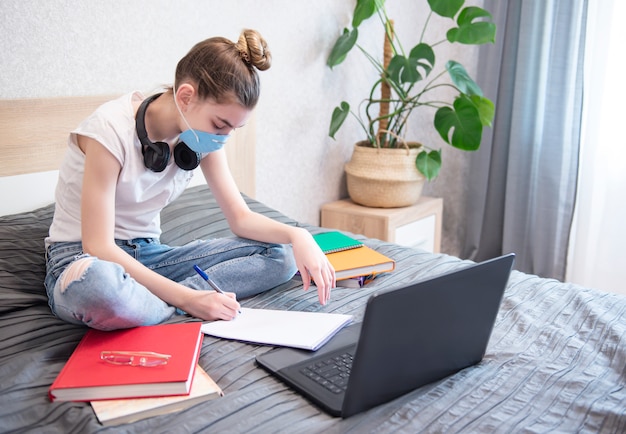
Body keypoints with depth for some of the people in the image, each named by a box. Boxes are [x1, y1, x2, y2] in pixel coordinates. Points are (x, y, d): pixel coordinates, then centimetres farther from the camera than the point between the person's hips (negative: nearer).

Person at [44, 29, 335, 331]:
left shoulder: (203, 135, -2)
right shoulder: (111, 130, -22)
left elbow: (241, 217, 1)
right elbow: (98, 247, -25)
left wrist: (296, 235, -19)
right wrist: (187, 299, -30)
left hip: (147, 255, 7)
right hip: (82, 257, -6)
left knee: (279, 255, -11)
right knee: (96, 283, -45)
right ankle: (178, 307, -16)